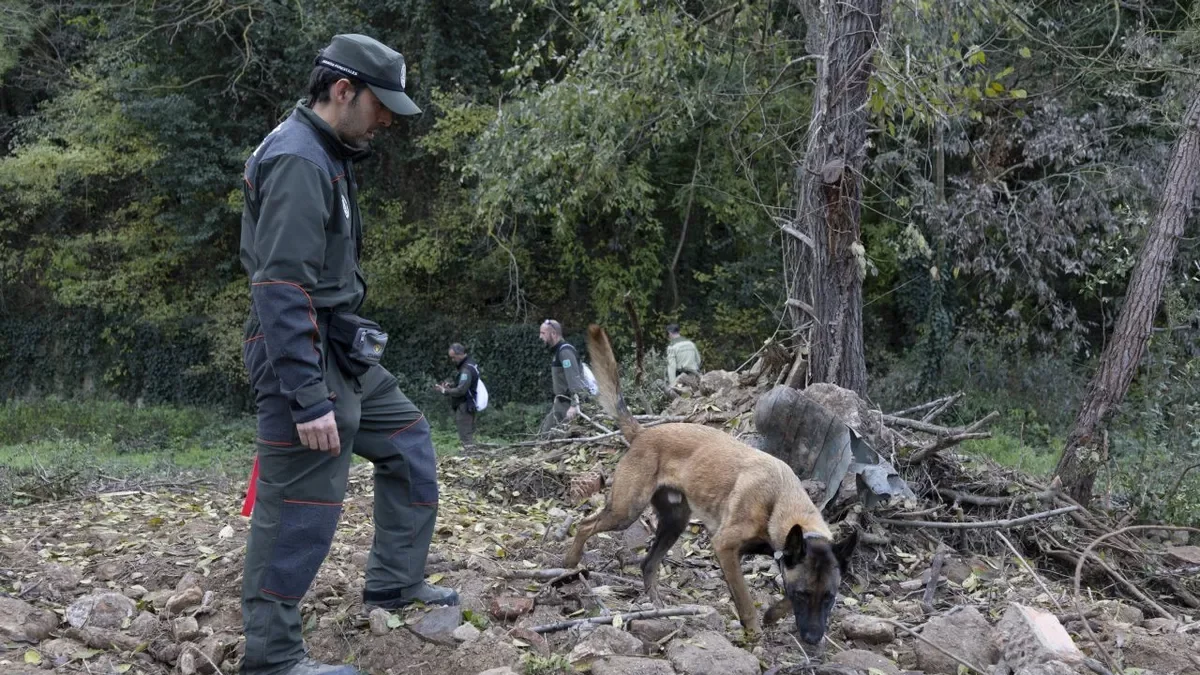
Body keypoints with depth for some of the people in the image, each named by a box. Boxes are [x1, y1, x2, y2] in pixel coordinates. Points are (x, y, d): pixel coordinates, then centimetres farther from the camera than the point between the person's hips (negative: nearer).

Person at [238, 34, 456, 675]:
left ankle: (395, 582, 31)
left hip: (344, 353, 11)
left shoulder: (325, 154, 13)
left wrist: (355, 337, 23)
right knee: (300, 508, -4)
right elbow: (281, 290, -25)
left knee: (409, 441, 20)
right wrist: (307, 399, -27)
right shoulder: (297, 161, -19)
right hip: (304, 357, -11)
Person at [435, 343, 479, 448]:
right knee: (469, 436, 11)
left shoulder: (467, 369, -18)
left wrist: (445, 391, -12)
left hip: (464, 407, -10)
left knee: (466, 437, -10)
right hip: (467, 406, 10)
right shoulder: (470, 364, 14)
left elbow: (461, 390, -24)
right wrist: (450, 387, 9)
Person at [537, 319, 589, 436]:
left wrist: (574, 405, -31)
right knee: (545, 434, 9)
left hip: (569, 402, -10)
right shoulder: (557, 351, 15)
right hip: (560, 402, 10)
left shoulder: (565, 351, -17)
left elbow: (574, 378, -25)